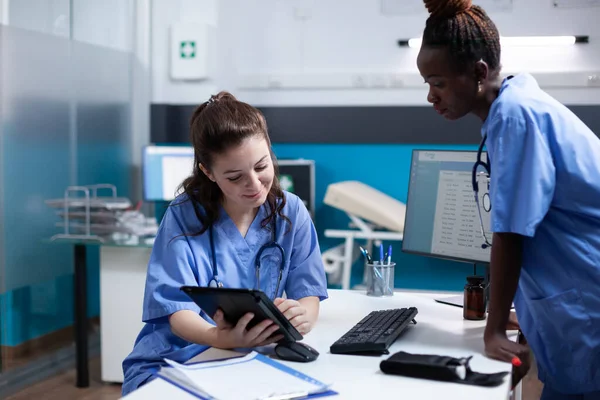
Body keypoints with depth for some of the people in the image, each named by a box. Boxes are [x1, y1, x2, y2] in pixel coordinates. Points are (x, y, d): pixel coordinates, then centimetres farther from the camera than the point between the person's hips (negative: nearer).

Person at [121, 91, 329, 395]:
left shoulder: (291, 212, -2)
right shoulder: (183, 216, -10)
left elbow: (308, 294, -5)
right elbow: (179, 313, -16)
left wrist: (301, 317, -31)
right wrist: (224, 338, -39)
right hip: (172, 364, -4)